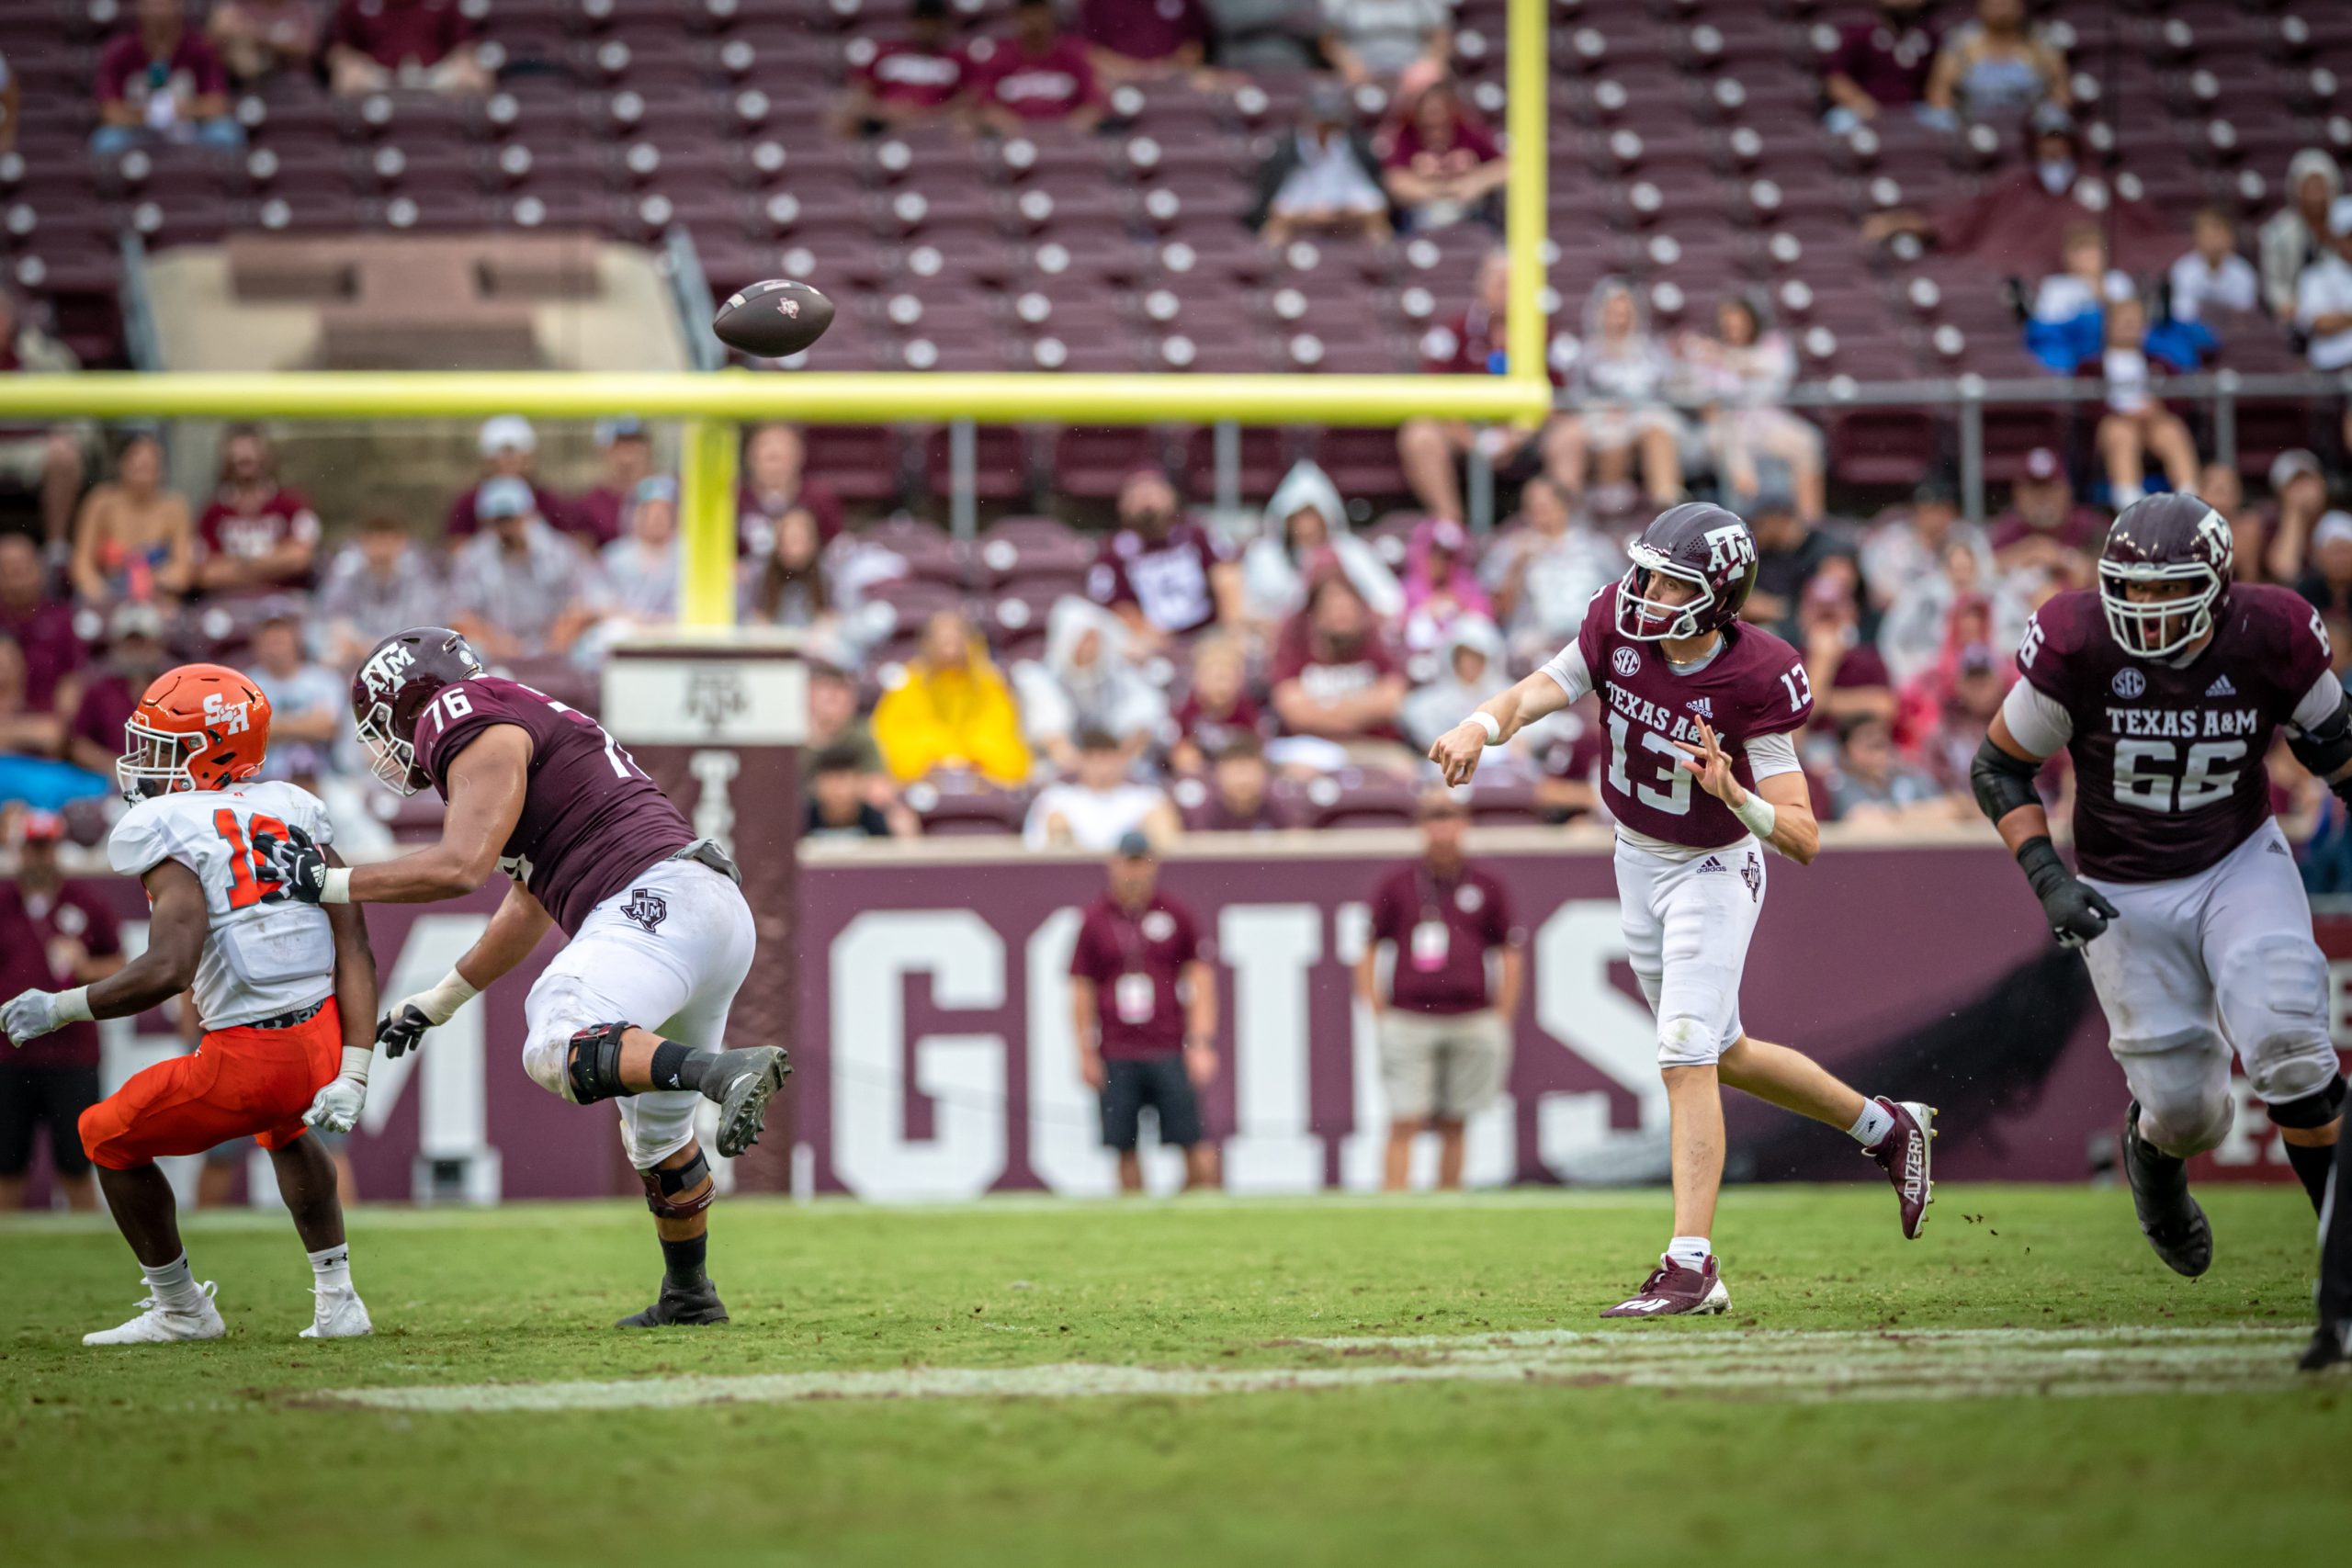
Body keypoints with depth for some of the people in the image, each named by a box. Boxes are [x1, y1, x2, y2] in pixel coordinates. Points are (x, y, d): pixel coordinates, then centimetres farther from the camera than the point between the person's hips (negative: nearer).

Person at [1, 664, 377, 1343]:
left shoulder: (170, 831, -9)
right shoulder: (294, 813, 11)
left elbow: (167, 970, -22)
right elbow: (354, 951, 5)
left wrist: (58, 1009, -10)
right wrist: (352, 1076, 4)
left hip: (248, 1057, -7)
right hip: (325, 1045, 7)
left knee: (110, 1138, 19)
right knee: (283, 1128, 40)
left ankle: (180, 1310, 29)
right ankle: (337, 1300, 33)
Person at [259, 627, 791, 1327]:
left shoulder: (482, 738, -1)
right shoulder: (532, 733, 30)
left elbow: (461, 867, -15)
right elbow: (527, 914, 37)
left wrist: (330, 884, -6)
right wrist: (437, 1002, 45)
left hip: (658, 899, -10)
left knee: (556, 1053, -28)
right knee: (657, 1125, 23)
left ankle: (730, 1073, -45)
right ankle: (688, 1296, 35)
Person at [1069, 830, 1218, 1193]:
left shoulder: (1177, 916, 6)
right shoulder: (1094, 920, 7)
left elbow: (1201, 981, 6)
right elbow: (1081, 989, 10)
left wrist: (1202, 1043, -3)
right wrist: (1086, 1052, 5)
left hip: (1170, 1051, -1)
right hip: (1117, 1054, 1)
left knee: (1195, 1144, -9)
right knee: (1125, 1150, -1)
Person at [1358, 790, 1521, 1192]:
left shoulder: (1487, 887, 9)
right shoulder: (1395, 886, 6)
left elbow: (1511, 957, 14)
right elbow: (1367, 955, 9)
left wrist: (1500, 1024, 9)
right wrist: (1380, 1019, 2)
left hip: (1470, 1020, 2)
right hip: (1409, 1020, -2)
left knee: (1455, 1127, 5)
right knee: (1404, 1124, -9)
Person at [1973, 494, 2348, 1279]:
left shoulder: (2269, 639, -16)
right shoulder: (2077, 645, -21)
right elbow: (1998, 768, -9)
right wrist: (2046, 876, -19)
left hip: (2241, 864, 0)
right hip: (2127, 893, 0)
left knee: (2286, 1044, -23)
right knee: (2187, 1111, 0)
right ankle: (2153, 1150, 39)